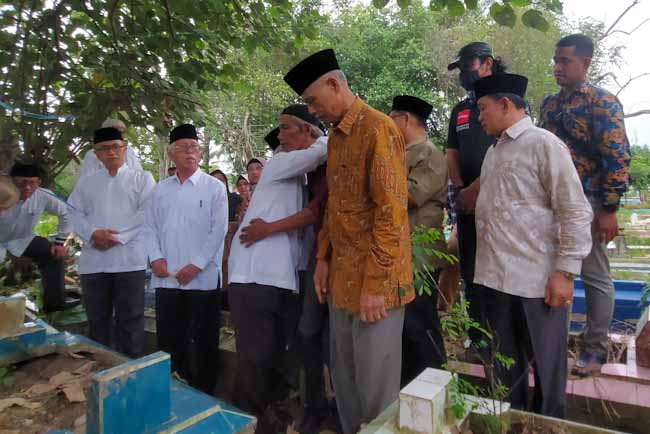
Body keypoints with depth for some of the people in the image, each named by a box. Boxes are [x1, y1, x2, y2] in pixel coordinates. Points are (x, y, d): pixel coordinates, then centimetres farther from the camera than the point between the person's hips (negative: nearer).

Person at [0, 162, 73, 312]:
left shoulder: (43, 196, -23)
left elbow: (66, 213, -8)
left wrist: (60, 242, -7)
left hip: (22, 239, 3)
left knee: (53, 255, -6)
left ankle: (54, 302, 5)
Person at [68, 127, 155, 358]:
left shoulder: (142, 178, 6)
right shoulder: (87, 183, 18)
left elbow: (146, 213, -5)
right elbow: (74, 212, 9)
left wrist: (118, 237, -14)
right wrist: (93, 234, -10)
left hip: (129, 259, -4)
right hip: (93, 261, 4)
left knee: (130, 322, 1)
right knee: (97, 322, 13)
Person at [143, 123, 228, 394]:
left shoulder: (214, 187, 0)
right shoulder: (161, 189, 13)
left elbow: (218, 230, -6)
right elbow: (151, 226, 12)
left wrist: (196, 265, -12)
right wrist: (155, 257, -4)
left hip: (202, 277, -4)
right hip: (167, 278, 4)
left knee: (202, 342, 4)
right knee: (168, 340, 11)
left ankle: (202, 394, 19)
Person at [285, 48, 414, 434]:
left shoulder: (379, 130, -12)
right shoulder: (335, 136, 15)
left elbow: (391, 213, -18)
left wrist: (375, 285, -18)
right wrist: (323, 258, 11)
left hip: (374, 284, -8)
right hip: (342, 278, 8)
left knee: (375, 384, 5)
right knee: (344, 380, 19)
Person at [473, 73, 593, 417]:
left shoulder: (543, 144, -8)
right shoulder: (493, 152, 14)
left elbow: (575, 212, -12)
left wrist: (565, 272, -15)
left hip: (538, 280, -6)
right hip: (495, 276, 7)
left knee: (546, 365, 10)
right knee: (505, 364, 19)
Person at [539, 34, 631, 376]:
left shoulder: (603, 102, -6)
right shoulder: (549, 103, 13)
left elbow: (617, 157, -12)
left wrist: (609, 209, -16)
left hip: (586, 203, -6)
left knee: (595, 276, 6)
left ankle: (595, 349, 18)